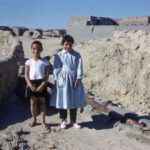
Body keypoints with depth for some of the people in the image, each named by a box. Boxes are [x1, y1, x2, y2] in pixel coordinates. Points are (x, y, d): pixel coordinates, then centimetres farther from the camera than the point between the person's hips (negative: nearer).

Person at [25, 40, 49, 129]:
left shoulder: (44, 62, -2)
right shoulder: (29, 62, 2)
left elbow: (47, 75, -4)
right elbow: (26, 74, 0)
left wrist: (42, 85, -15)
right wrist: (30, 85, -11)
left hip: (41, 83, -1)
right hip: (32, 83, 1)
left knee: (42, 102, 5)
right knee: (33, 102, 9)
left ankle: (43, 121, 13)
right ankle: (34, 120, 25)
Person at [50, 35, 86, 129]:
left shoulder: (77, 55, 3)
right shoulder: (59, 55, 1)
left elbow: (79, 68, -1)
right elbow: (56, 69, 0)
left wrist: (78, 79, -9)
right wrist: (56, 80, -6)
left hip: (74, 79, 1)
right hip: (62, 80, -1)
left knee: (74, 100, 8)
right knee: (62, 100, 6)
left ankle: (73, 121, 22)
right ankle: (64, 120, 21)